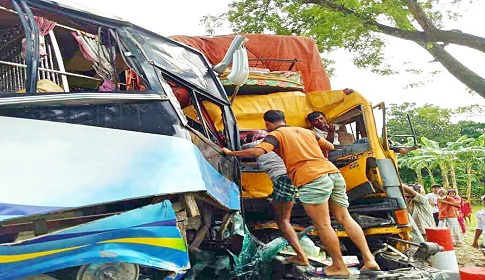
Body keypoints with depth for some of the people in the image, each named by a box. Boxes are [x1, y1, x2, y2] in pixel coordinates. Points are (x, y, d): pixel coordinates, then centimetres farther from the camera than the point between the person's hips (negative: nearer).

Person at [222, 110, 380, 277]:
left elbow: (257, 152, -8)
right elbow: (330, 146, 33)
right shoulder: (306, 131, 27)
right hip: (334, 172, 7)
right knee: (344, 218, 13)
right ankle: (369, 259, 12)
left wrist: (230, 153, 4)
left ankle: (339, 267, 8)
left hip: (312, 179, -7)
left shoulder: (275, 134, 8)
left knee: (322, 225, 0)